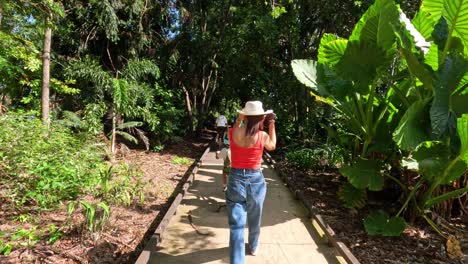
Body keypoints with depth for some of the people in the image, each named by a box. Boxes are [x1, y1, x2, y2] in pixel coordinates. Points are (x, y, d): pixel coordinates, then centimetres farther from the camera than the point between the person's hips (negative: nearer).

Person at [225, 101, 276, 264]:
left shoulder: (232, 133, -8)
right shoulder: (263, 136, -12)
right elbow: (272, 146, 11)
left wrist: (239, 119, 24)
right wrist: (271, 126, 15)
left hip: (235, 180, 0)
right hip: (255, 180, 0)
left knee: (236, 225, 4)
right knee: (254, 219, 25)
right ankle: (253, 247, 48)